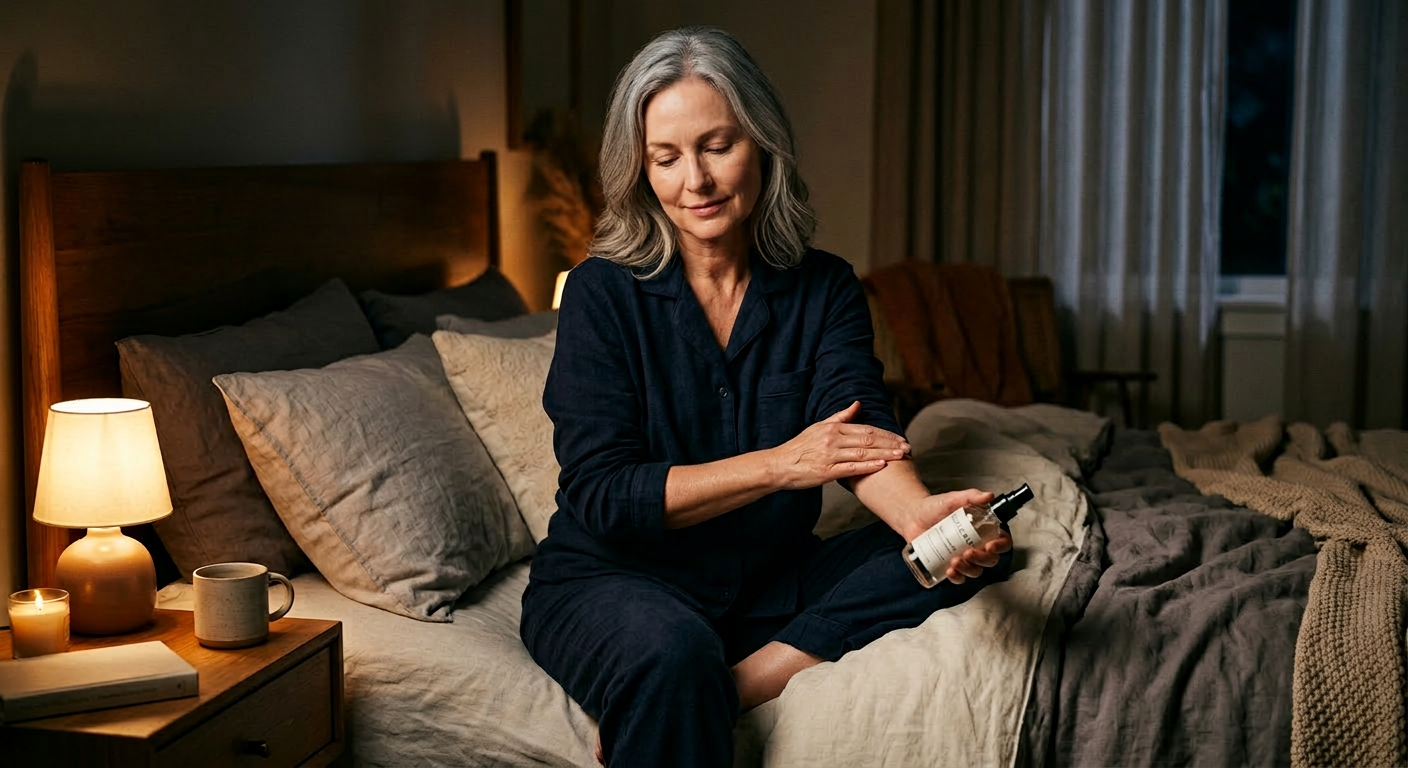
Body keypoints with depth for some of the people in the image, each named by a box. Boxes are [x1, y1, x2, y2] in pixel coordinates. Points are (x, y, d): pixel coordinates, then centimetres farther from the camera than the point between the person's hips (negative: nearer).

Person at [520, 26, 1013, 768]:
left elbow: (864, 428, -15)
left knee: (977, 547, -16)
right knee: (670, 650, -40)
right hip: (610, 582, -5)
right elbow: (601, 495, -16)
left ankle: (733, 685, -25)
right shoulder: (604, 293, -9)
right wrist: (780, 464, -22)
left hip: (769, 582, 5)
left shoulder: (823, 288, 1)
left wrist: (922, 512, -38)